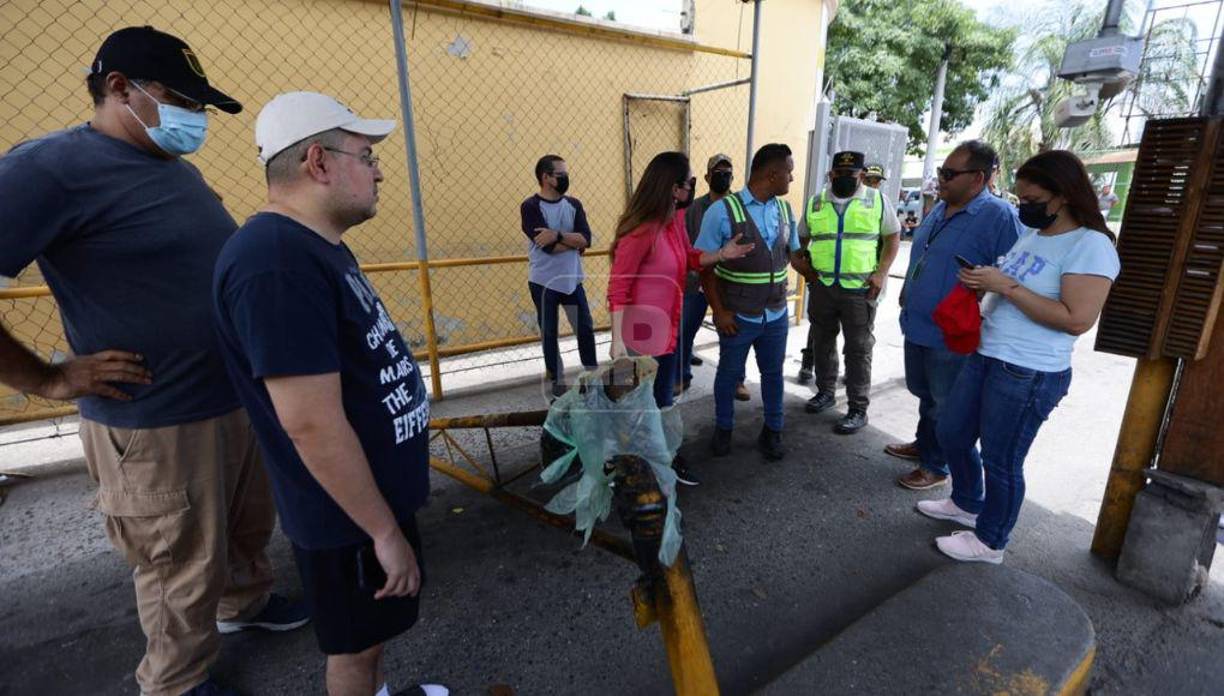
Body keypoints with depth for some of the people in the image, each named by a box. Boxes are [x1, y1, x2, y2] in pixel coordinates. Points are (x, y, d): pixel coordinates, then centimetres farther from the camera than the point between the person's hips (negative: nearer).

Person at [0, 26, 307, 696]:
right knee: (184, 573, 11)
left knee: (249, 527, 26)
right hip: (153, 424, -8)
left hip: (238, 401, 8)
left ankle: (244, 602, 51)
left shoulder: (178, 168, 11)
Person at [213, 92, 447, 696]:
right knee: (355, 644, 16)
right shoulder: (277, 264, -28)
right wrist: (385, 531, -20)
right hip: (348, 512, -9)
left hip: (374, 489, 9)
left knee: (370, 632, 29)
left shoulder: (317, 247, 6)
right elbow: (313, 425, -30)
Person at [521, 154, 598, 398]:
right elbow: (548, 246, -21)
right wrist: (573, 241, -9)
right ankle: (557, 380, 24)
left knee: (585, 328, 10)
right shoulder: (531, 207, -10)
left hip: (571, 280, 4)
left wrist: (557, 235, -22)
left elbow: (586, 239, -10)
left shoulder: (573, 204, 5)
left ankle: (593, 374, 29)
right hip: (544, 282, -4)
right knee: (549, 333, 8)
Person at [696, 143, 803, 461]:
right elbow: (704, 265, -12)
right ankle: (723, 429, 36)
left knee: (773, 373, 17)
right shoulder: (723, 211, -14)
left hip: (776, 314, 5)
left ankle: (772, 431, 37)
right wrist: (718, 311, -15)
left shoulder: (786, 210, 2)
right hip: (738, 316, -4)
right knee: (729, 373, 14)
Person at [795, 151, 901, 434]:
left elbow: (893, 236, 4)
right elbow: (801, 237, 19)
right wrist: (801, 261, 2)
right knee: (822, 342, 14)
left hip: (860, 289, -3)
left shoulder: (877, 200, 2)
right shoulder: (815, 202, 9)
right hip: (821, 286, 3)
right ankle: (825, 391, 32)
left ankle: (858, 409, 10)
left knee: (858, 349, 1)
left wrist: (881, 273, -7)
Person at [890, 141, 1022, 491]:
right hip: (917, 325, 8)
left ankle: (937, 465, 26)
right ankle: (924, 444, 43)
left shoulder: (999, 217, -18)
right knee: (924, 393, 24)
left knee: (945, 406, 9)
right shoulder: (940, 209, 8)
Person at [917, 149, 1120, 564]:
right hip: (983, 358, 9)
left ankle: (989, 542, 26)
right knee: (952, 434, 19)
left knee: (1001, 461, 5)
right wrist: (981, 283, 0)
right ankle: (967, 504, 42)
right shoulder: (1030, 234, 11)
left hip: (1029, 375, -9)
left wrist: (1006, 286, -22)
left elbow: (1077, 319, -23)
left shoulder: (1091, 245, -15)